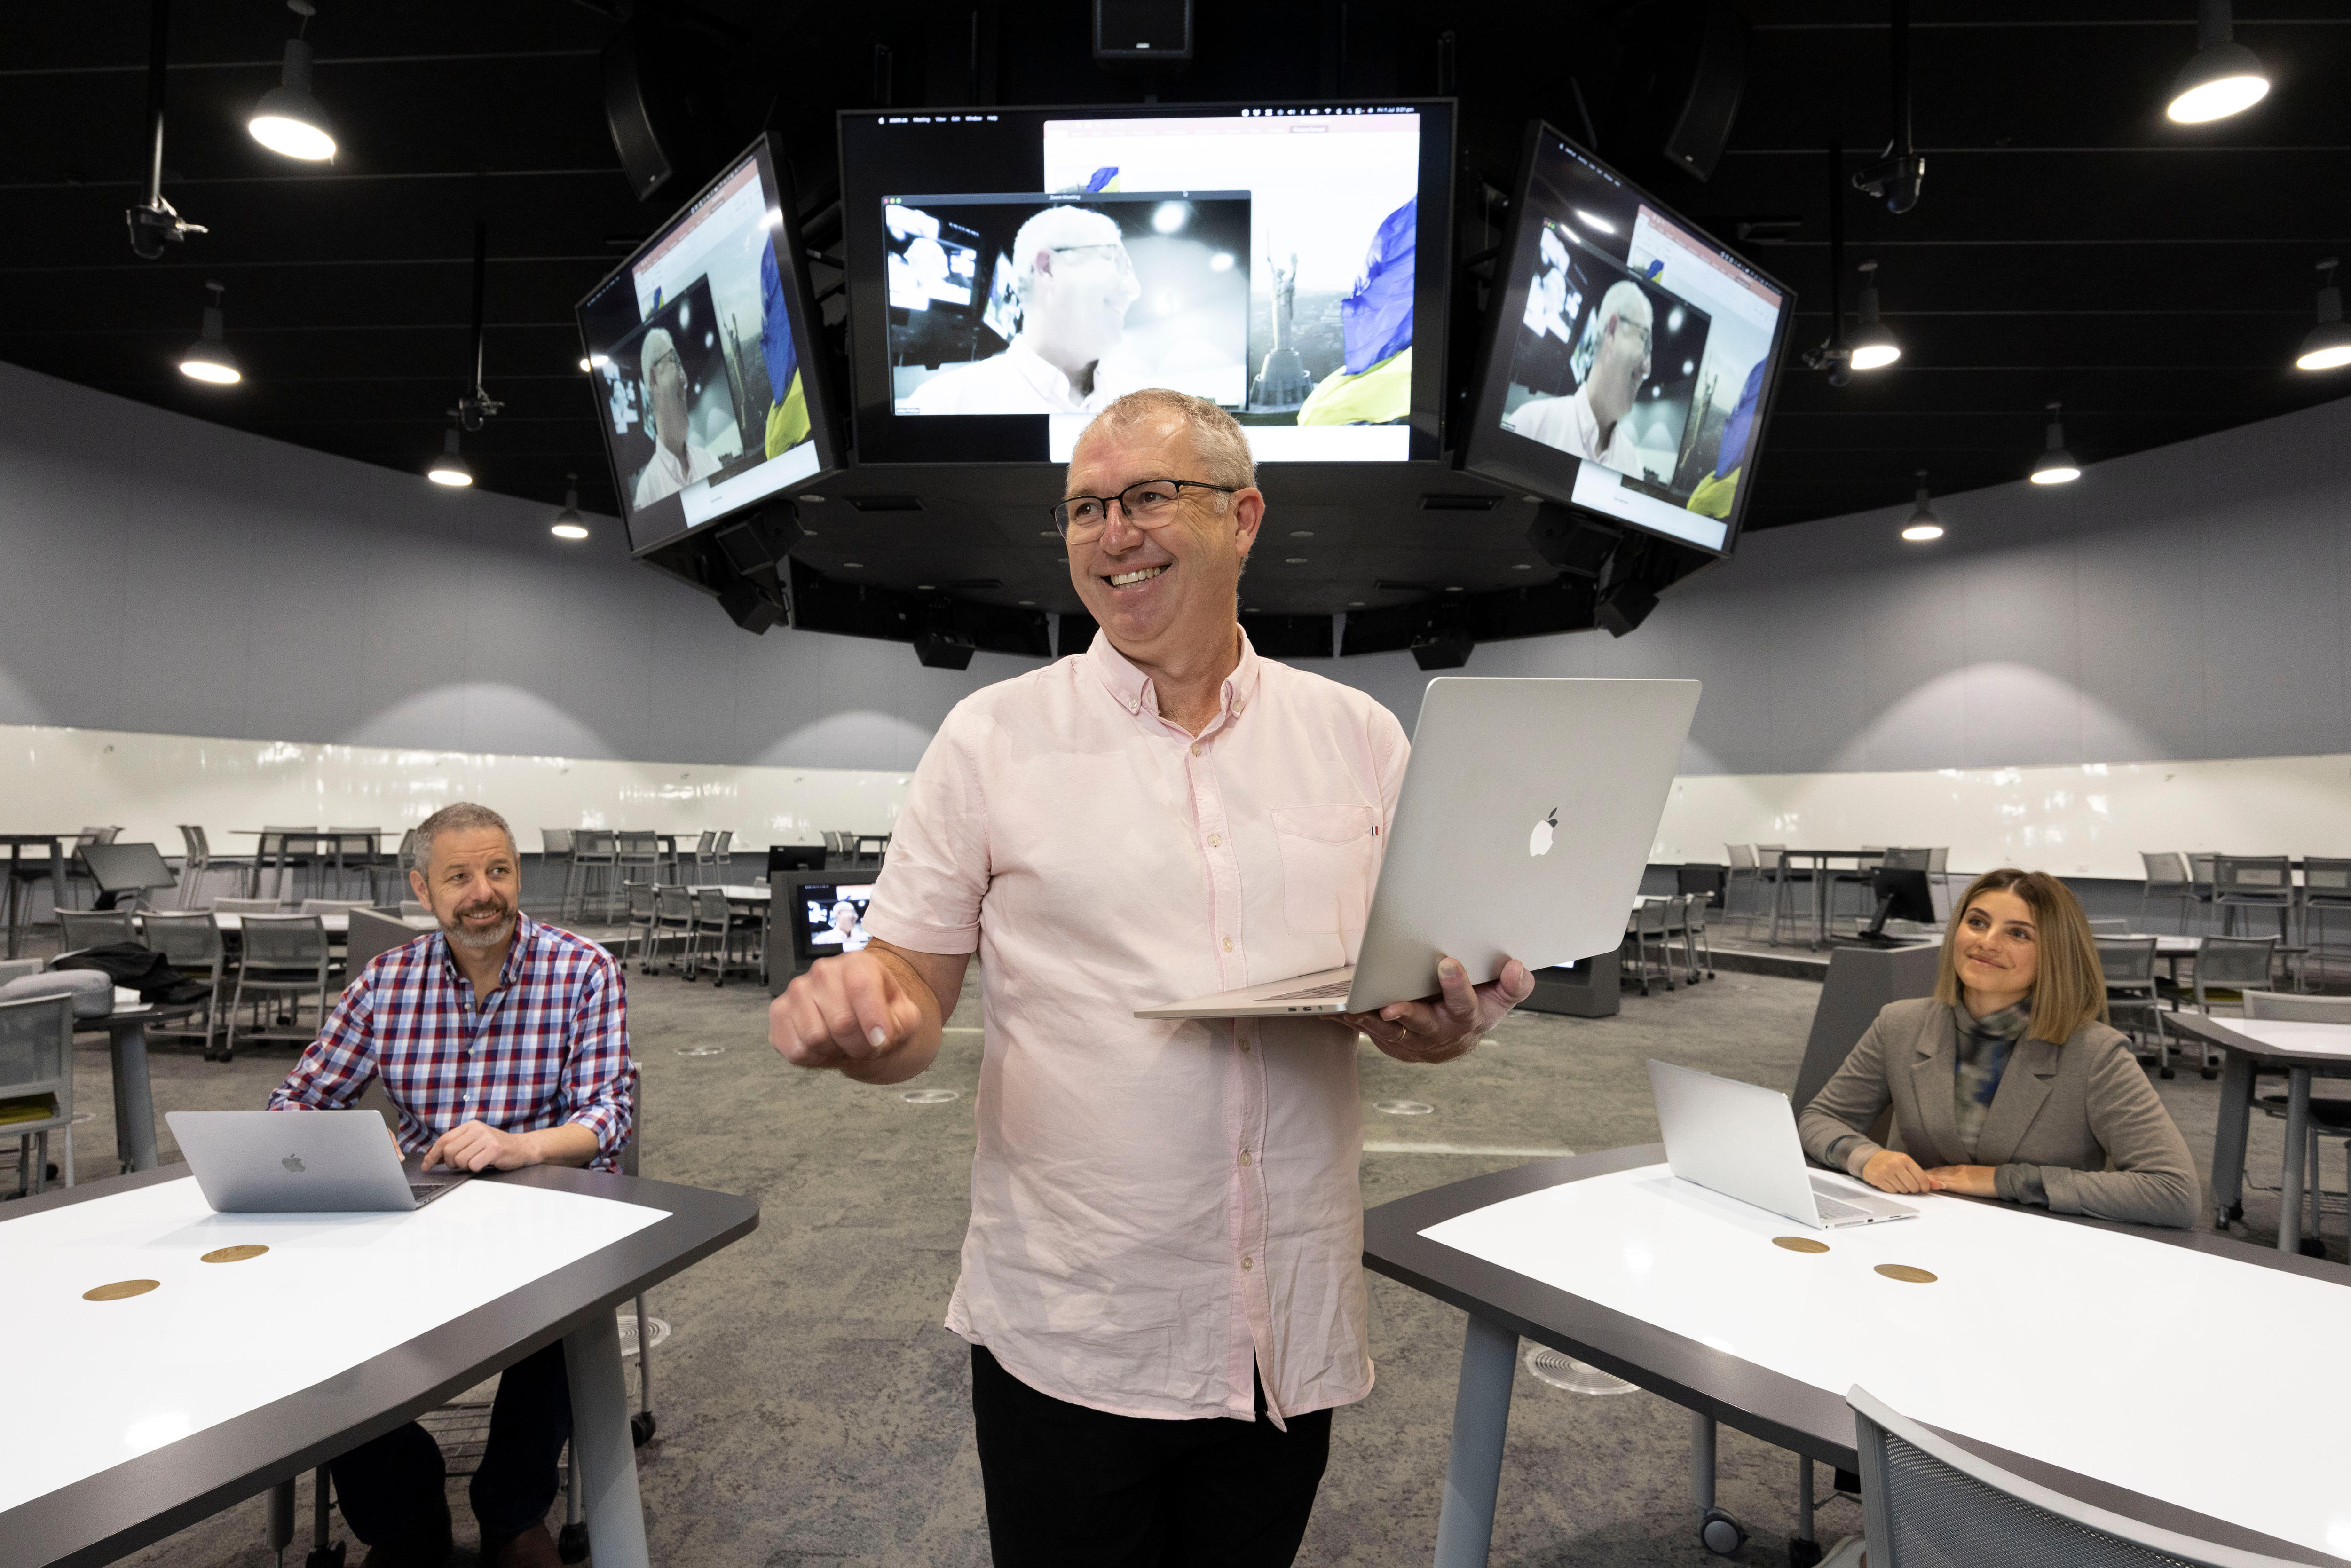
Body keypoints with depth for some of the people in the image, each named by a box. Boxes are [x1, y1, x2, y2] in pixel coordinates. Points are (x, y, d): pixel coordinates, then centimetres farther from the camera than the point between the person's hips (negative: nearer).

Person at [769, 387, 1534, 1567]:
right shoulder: (992, 738, -4)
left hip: (1292, 1331, 3)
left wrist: (1441, 1024, -13)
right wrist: (860, 1016, -25)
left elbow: (1413, 990, 9)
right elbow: (910, 996, -3)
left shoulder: (1360, 738, 2)